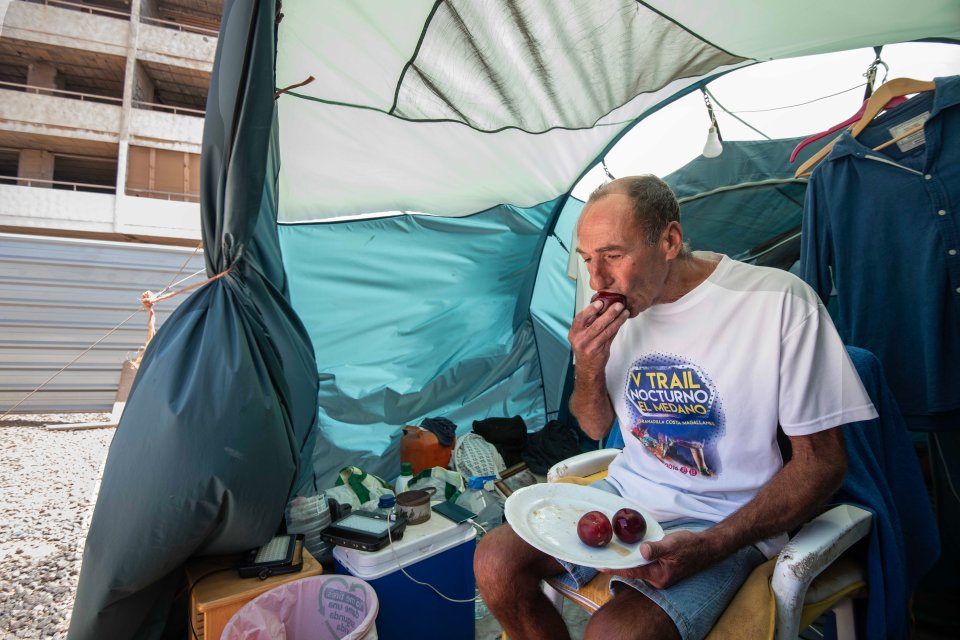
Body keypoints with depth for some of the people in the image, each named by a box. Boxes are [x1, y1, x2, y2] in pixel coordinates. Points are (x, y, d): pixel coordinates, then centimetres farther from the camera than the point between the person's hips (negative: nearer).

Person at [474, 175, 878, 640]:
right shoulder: (615, 308, -2)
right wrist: (589, 369, -14)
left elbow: (821, 462, -11)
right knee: (495, 562, -10)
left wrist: (710, 547, -22)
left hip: (721, 521, -4)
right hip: (627, 492, 5)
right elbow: (596, 427, 8)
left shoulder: (779, 302, -17)